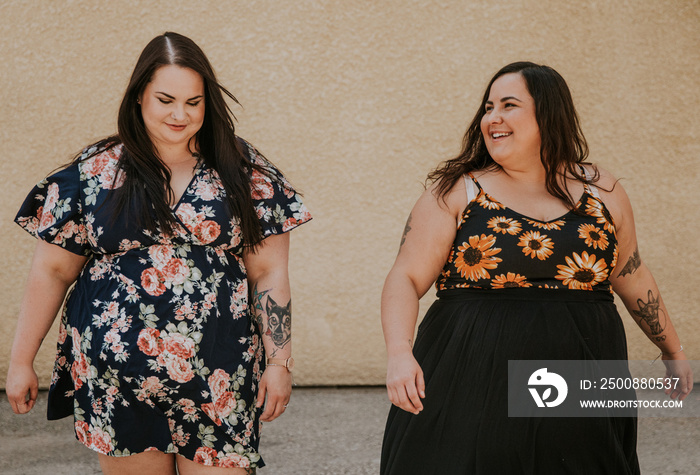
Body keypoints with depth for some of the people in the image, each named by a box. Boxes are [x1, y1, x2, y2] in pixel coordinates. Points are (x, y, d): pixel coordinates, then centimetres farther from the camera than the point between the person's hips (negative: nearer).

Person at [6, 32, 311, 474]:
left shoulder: (244, 172, 3)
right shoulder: (95, 171, 3)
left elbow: (269, 275, 4)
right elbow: (52, 272, 7)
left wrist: (279, 363, 1)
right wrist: (21, 361, 8)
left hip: (218, 382, 0)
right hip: (115, 380, 1)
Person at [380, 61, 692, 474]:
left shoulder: (602, 192, 9)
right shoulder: (456, 193, 2)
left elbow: (632, 276, 21)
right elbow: (406, 280, -4)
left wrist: (674, 352, 29)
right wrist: (400, 354, -20)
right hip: (474, 388, -2)